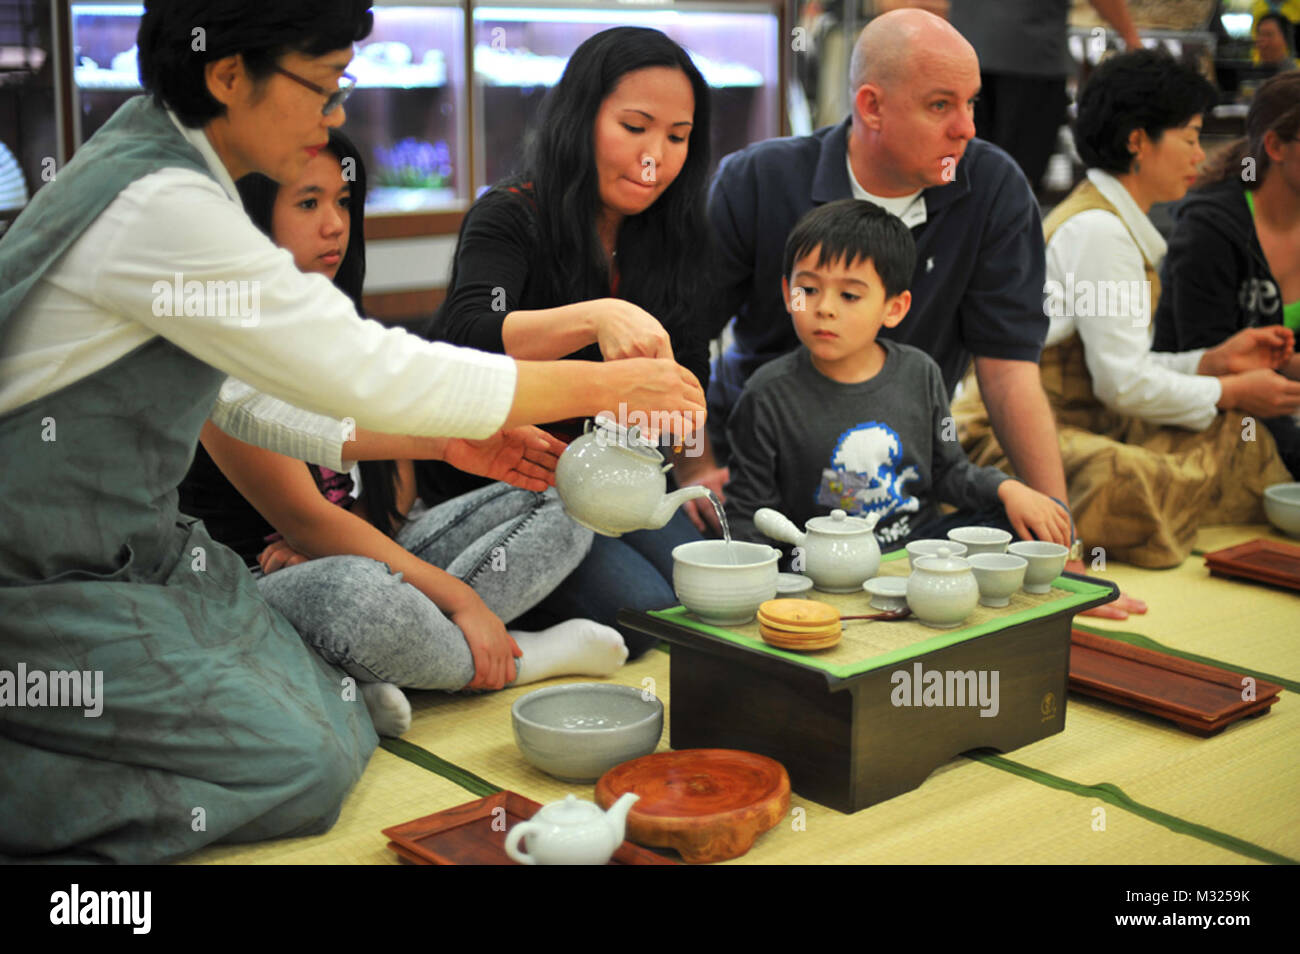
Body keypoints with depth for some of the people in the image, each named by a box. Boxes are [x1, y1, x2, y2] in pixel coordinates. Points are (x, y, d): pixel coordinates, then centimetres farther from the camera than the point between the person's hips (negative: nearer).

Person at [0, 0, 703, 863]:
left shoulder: (169, 176, 7)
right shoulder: (161, 207, -23)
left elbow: (237, 400, 14)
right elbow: (372, 373, -23)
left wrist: (450, 437, 8)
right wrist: (605, 386, -14)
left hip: (137, 553, 10)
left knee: (343, 730, 5)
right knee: (302, 771, -12)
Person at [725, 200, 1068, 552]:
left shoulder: (919, 374, 2)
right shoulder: (770, 395, -8)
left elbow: (948, 471, 14)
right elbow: (748, 513, -5)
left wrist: (1007, 489, -5)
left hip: (920, 541, 3)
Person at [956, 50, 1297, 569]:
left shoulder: (1117, 224, 18)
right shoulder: (1096, 229, -14)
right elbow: (1124, 383, -16)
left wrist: (1215, 360, 10)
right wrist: (1230, 393, -3)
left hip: (1087, 421, 10)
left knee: (1241, 446, -3)